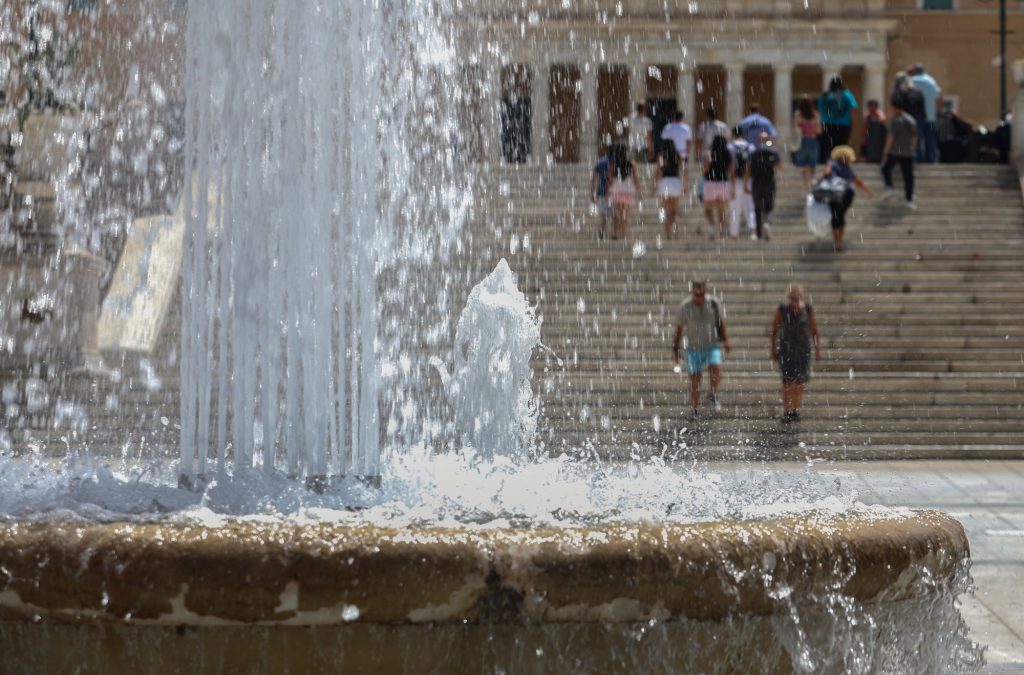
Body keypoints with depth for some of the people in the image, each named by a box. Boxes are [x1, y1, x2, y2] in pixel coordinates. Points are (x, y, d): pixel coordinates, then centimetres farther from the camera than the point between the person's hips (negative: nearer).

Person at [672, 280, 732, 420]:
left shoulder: (714, 304, -4)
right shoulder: (685, 307, -7)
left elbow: (721, 323, 9)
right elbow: (679, 329, 1)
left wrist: (726, 341, 5)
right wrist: (675, 349, 3)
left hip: (712, 346, 0)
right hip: (694, 348, 0)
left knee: (716, 368, -24)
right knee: (695, 378, -1)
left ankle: (713, 396, -1)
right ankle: (694, 408, 12)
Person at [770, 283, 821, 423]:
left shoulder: (808, 310, -1)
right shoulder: (781, 310, -4)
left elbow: (814, 331, 3)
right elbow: (774, 331, 1)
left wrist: (817, 351, 0)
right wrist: (773, 351, -1)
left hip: (803, 349, 1)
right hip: (786, 350, -1)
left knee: (800, 382, 0)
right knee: (787, 382, -6)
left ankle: (795, 411, 10)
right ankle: (787, 412, -4)